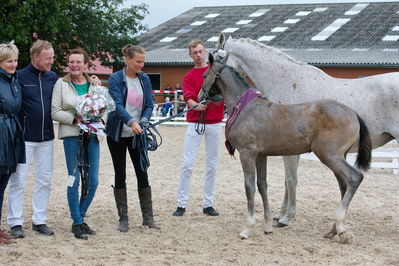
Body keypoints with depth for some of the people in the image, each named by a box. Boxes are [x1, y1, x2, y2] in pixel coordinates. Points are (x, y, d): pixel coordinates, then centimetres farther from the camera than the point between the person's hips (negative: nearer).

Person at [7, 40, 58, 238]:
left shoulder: (53, 78, 7)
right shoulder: (20, 77, -7)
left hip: (46, 137, 5)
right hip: (24, 137, -5)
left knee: (45, 181, 9)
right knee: (18, 181, 0)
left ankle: (39, 220, 19)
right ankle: (16, 223, 8)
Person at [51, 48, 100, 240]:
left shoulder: (94, 85, 10)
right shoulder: (61, 84, 1)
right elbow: (55, 112, -3)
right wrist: (75, 118, -16)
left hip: (91, 135, 4)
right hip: (72, 135, -4)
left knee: (93, 181, 3)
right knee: (74, 179, -4)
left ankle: (80, 218, 21)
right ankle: (77, 223, 7)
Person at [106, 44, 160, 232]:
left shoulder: (144, 79, 3)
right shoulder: (116, 79, -11)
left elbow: (149, 104, 1)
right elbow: (117, 105, -22)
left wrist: (143, 120, -19)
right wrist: (131, 122, -38)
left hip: (137, 133, 3)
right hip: (117, 134, -3)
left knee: (142, 174, 3)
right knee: (120, 175, 3)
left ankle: (148, 217, 11)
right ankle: (123, 219, 9)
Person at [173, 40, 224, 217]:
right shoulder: (188, 77, 5)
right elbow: (189, 99, -11)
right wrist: (197, 105, -32)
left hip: (214, 123, 1)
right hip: (195, 123, -1)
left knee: (211, 166, 5)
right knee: (187, 165, -5)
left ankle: (208, 204, 13)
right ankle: (181, 204, 0)